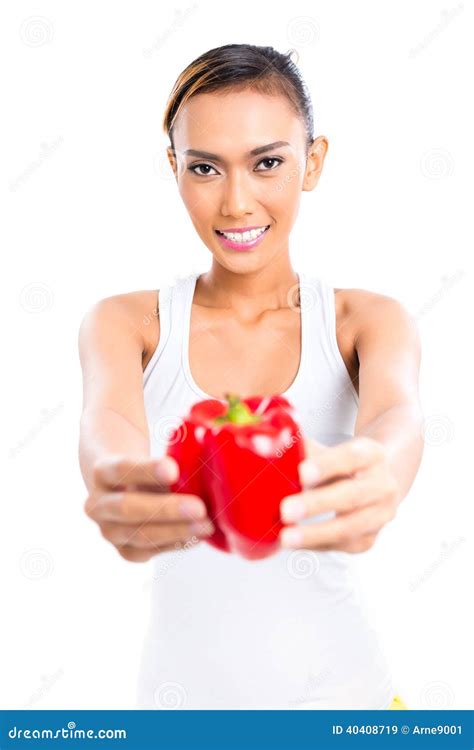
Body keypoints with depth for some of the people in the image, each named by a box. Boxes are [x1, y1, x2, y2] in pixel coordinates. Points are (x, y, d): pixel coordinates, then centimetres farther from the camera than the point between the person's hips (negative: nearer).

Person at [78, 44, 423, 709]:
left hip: (341, 686, 0)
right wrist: (118, 484, -51)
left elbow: (397, 414, -27)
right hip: (183, 686, 1)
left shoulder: (367, 321, -8)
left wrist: (370, 482, -51)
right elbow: (108, 418, -27)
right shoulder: (125, 324, -8)